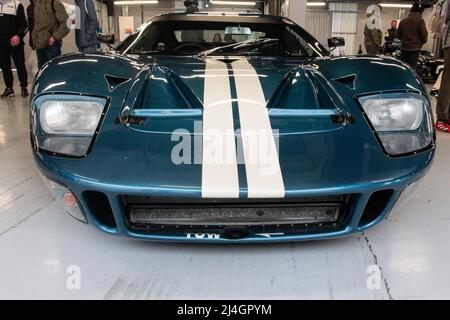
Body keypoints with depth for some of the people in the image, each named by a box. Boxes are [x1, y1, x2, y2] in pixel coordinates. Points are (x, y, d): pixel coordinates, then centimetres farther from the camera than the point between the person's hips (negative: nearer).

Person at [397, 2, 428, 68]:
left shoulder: (403, 21, 9)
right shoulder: (420, 20, -5)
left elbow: (398, 35, 12)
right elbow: (424, 34, -8)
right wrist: (423, 41, 13)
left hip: (404, 48, 4)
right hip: (415, 48, -4)